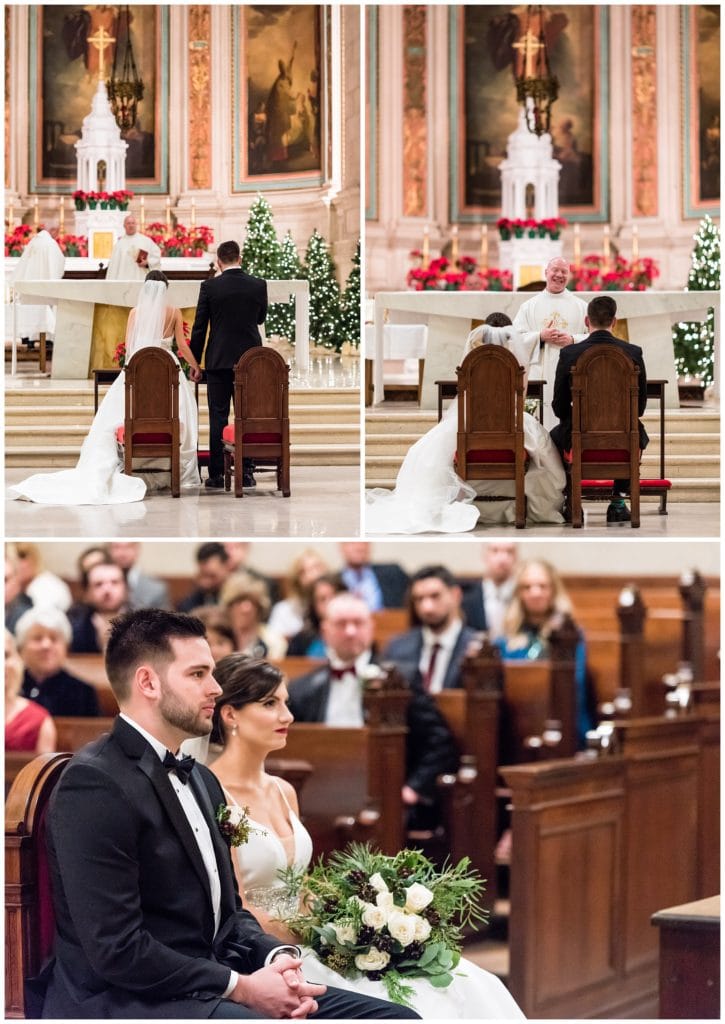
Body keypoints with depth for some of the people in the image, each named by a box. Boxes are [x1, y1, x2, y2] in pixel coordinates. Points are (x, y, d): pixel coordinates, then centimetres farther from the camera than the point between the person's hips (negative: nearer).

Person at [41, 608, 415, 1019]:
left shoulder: (201, 780, 16)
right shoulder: (95, 784, -13)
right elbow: (117, 950, -19)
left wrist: (276, 956, -1)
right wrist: (240, 987, -15)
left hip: (207, 986, 9)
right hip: (128, 1000, -9)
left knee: (393, 1015, -4)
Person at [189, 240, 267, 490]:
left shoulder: (209, 287, -6)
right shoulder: (258, 285, -1)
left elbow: (199, 327, -3)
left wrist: (194, 361, 5)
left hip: (219, 360, -2)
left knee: (218, 417, 1)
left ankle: (217, 474, -1)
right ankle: (246, 472, 6)